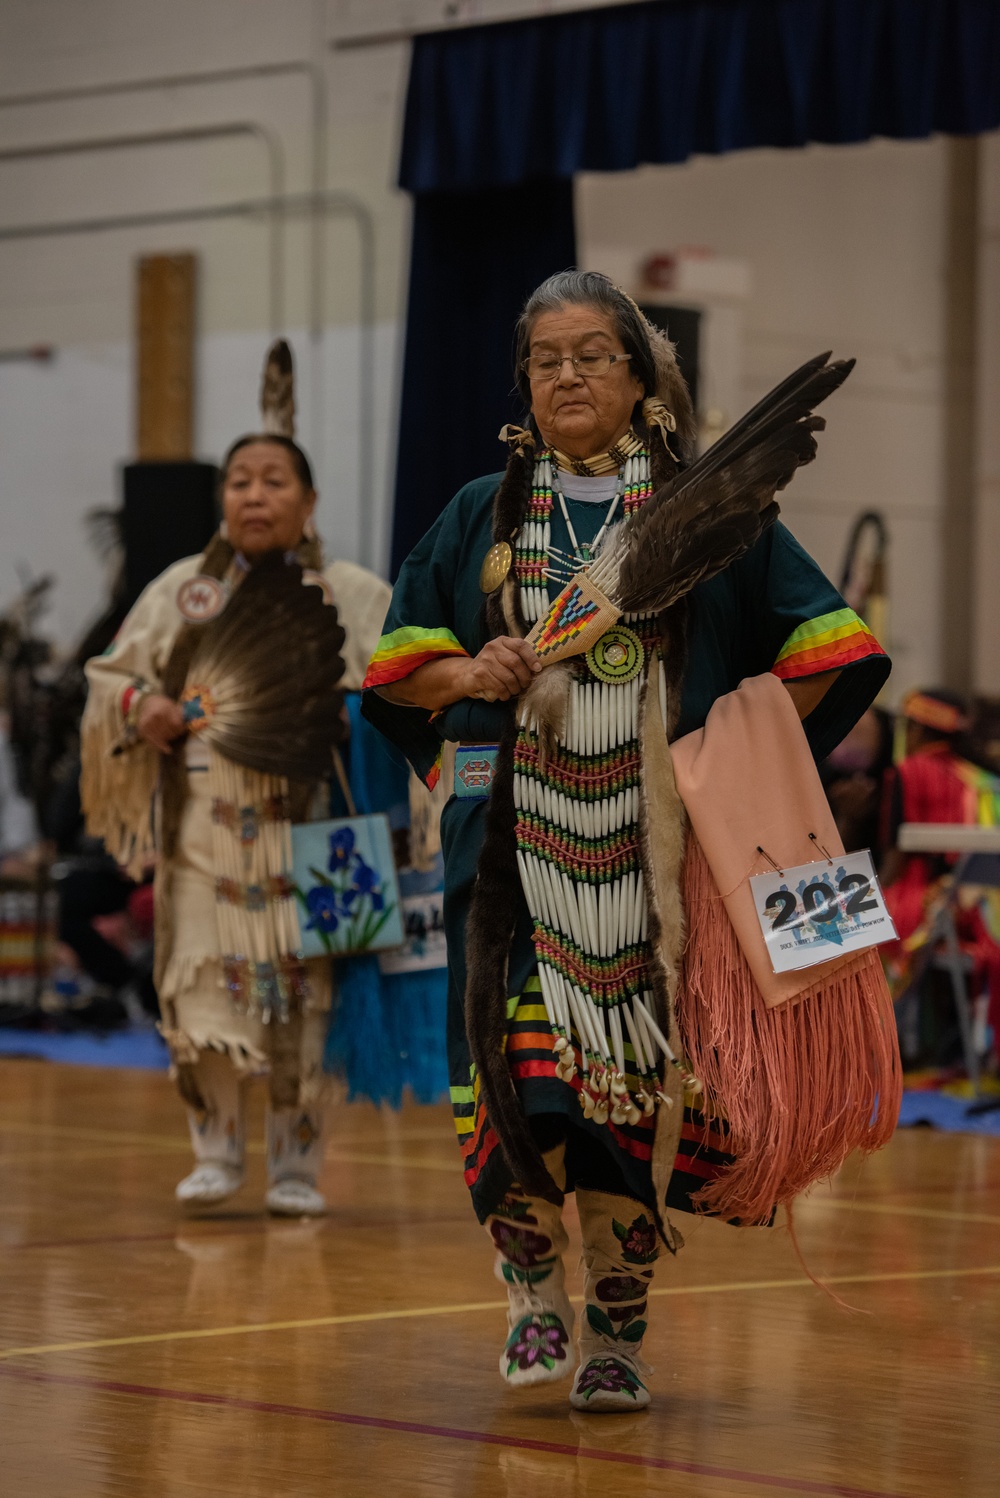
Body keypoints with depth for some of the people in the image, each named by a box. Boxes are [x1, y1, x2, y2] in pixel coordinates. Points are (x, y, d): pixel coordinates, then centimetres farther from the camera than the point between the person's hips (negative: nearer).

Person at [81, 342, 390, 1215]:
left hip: (306, 827, -1)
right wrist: (140, 705, -6)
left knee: (303, 997, -1)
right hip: (204, 826, 1)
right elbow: (109, 674, 15)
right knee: (202, 987, -4)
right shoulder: (181, 591, 10)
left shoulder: (353, 596, 5)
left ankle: (296, 1167, 10)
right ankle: (217, 1153, 9)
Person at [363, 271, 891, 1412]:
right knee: (519, 1064, -12)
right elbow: (397, 665, 16)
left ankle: (617, 1325, 12)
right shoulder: (483, 515, 12)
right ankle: (534, 1288, 10)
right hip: (517, 838, 1)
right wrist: (467, 676, -4)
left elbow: (826, 650, 9)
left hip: (660, 842, -1)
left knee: (639, 1080, -2)